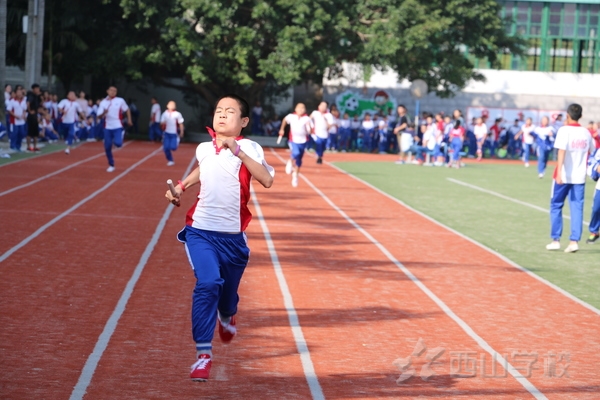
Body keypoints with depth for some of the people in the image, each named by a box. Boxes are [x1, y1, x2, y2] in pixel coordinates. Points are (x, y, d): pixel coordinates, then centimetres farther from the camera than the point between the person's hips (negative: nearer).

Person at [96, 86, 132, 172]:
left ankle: (121, 135, 16)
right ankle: (111, 165, 18)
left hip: (117, 127, -2)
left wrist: (129, 120, 5)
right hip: (108, 128, 2)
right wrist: (103, 113, -23)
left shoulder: (120, 101, -3)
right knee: (107, 147, 1)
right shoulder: (103, 102, 0)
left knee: (118, 143, -22)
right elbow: (99, 117, -2)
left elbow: (127, 110, 12)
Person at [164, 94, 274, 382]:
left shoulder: (249, 148, -8)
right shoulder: (203, 148, 6)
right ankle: (203, 354, -19)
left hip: (233, 236, -1)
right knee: (208, 284, -22)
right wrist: (181, 187, 16)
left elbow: (266, 180, -25)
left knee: (228, 291, 15)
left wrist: (238, 151, -29)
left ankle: (227, 317, 54)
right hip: (200, 231, 1)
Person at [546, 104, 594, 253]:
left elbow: (562, 151, -20)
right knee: (577, 208, 5)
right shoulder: (586, 132, 6)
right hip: (579, 177, 4)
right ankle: (574, 241, -3)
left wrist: (559, 172, -26)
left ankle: (555, 240, 9)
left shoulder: (564, 130, -10)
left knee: (556, 206, 9)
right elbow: (591, 150, 17)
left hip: (564, 176, -4)